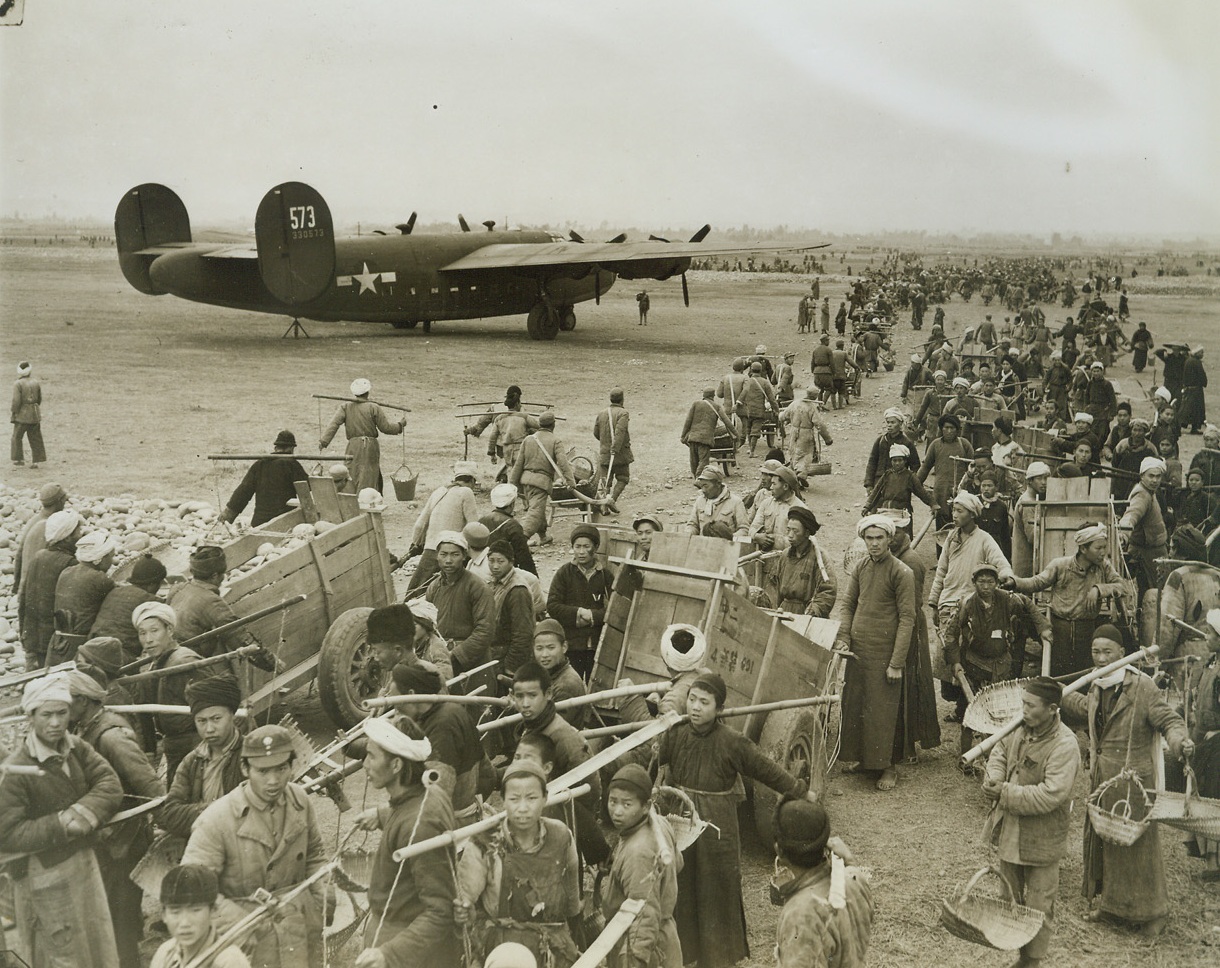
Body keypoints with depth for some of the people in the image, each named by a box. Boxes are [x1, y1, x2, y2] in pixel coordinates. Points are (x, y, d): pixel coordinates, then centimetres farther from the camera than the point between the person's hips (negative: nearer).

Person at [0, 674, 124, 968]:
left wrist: (84, 814, -24)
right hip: (45, 874, -6)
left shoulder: (77, 748, -1)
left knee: (100, 944, 17)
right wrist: (60, 825, -26)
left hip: (84, 860, 6)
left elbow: (110, 785, -7)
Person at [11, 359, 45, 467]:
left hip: (22, 414, -4)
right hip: (35, 414, 4)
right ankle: (36, 461, 7)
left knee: (17, 437, 12)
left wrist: (13, 411, -3)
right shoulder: (36, 382, 2)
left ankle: (19, 459, 15)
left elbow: (16, 401, -18)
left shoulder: (18, 383, -14)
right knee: (35, 438, 8)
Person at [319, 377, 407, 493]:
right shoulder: (374, 408, -1)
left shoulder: (346, 407, 7)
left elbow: (334, 424, -4)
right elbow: (385, 427, 1)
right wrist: (400, 425, 18)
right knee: (367, 480, -5)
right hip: (370, 447, -3)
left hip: (353, 447, 3)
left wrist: (324, 441, -6)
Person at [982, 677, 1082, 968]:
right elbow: (999, 751, 12)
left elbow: (1050, 794, -29)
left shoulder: (1064, 745, -25)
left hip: (1041, 840, -7)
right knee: (1009, 898, 22)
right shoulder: (1020, 727, -5)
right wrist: (994, 779, -10)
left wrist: (1005, 794, -24)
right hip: (1009, 832, 7)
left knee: (1038, 906, 8)